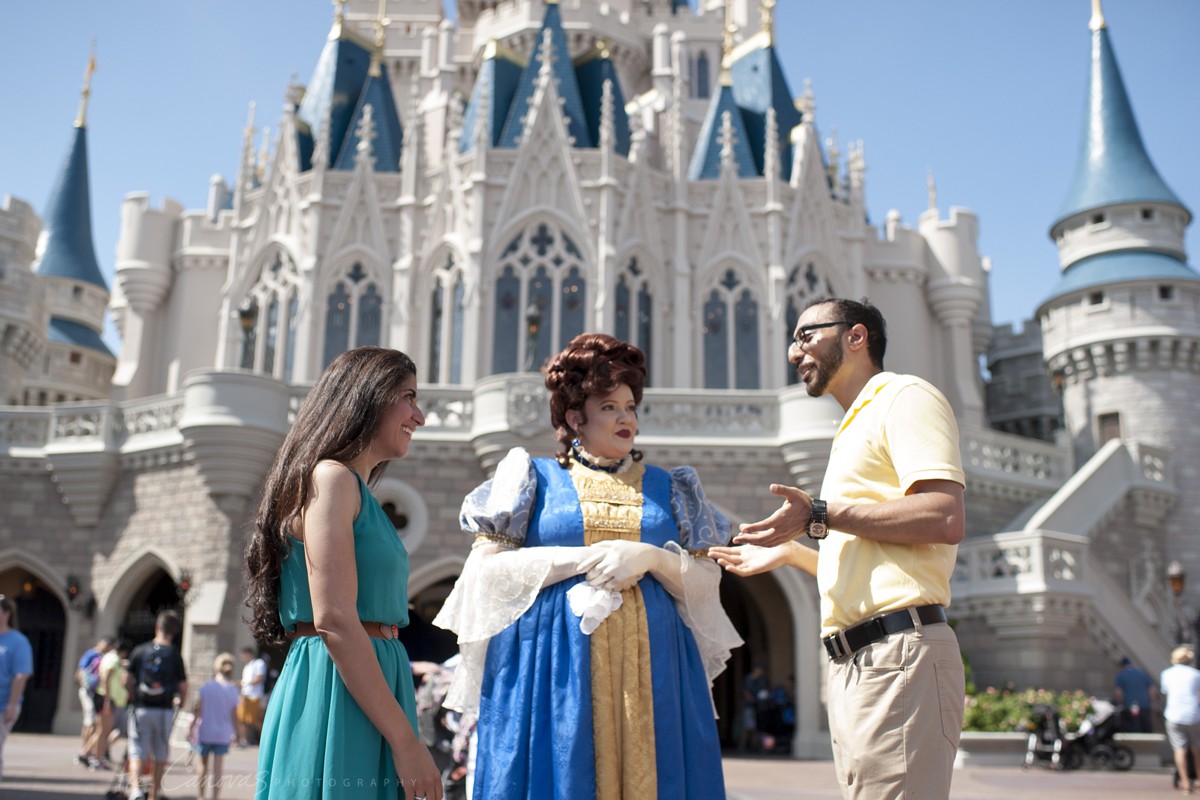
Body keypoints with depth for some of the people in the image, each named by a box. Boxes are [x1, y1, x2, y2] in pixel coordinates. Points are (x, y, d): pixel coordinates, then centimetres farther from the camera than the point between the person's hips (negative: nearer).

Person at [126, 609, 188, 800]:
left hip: (141, 708, 0)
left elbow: (128, 681, 1)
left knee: (137, 751, 2)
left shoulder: (139, 651, 0)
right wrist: (179, 701, 19)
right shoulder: (174, 655, -3)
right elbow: (183, 688, -2)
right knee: (160, 755, 12)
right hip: (164, 710, 0)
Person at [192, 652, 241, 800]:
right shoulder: (233, 690, -2)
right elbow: (234, 714, 1)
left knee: (202, 764, 15)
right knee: (218, 767, 4)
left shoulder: (206, 687, -6)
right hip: (223, 734, 1)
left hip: (205, 732, -1)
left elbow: (199, 710, -6)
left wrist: (192, 727, 4)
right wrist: (235, 732, 13)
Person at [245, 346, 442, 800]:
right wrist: (405, 741, -19)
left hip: (366, 693, 9)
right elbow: (333, 620, -18)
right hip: (334, 692, -9)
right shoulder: (331, 477, -8)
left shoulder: (358, 491, 19)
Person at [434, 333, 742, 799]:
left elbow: (706, 581, 10)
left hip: (651, 666, 2)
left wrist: (651, 557, -10)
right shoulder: (537, 479, 9)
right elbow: (487, 567, -2)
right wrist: (584, 558, -9)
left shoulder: (667, 488, 15)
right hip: (553, 664, -2)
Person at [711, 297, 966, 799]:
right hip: (852, 664, 9)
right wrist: (788, 553, 27)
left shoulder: (904, 397, 0)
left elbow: (945, 519, -17)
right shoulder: (857, 428, 28)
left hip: (899, 655, -9)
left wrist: (820, 515, -14)